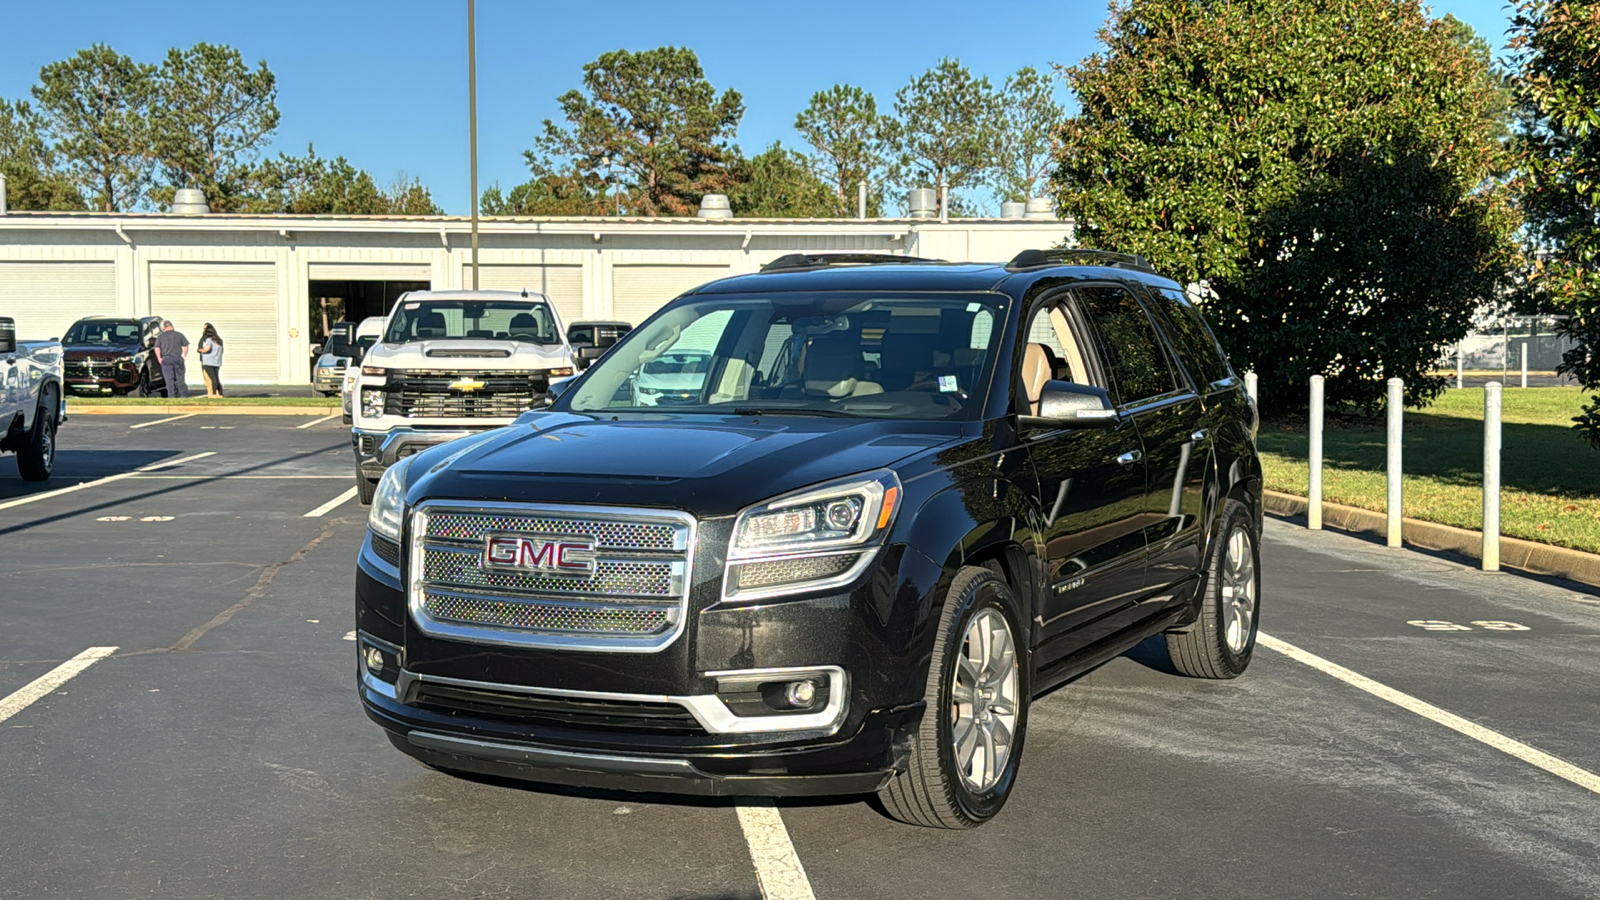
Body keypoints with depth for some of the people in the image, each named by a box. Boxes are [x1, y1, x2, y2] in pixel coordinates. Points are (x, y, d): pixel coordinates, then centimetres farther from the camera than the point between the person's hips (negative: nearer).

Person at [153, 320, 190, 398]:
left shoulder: (160, 336, 1)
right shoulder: (179, 335, 3)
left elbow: (157, 348, -2)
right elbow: (185, 347, 5)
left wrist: (159, 358, 4)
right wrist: (184, 356, 13)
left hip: (166, 359, -1)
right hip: (178, 358, 1)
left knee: (169, 379, 1)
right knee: (180, 378, 7)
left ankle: (171, 396, -2)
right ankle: (184, 395, 9)